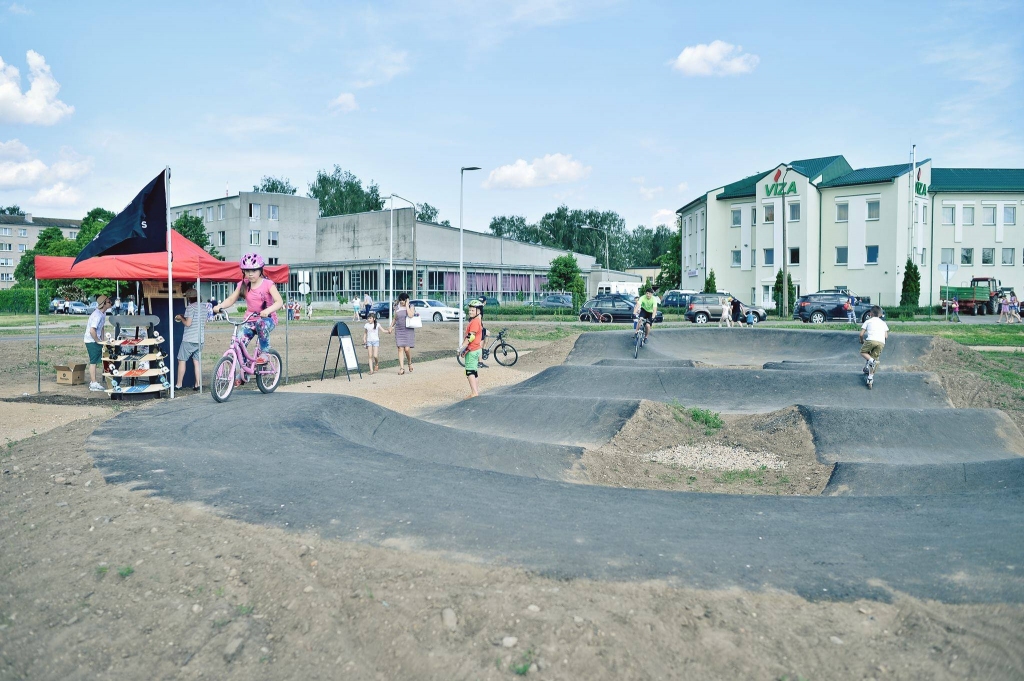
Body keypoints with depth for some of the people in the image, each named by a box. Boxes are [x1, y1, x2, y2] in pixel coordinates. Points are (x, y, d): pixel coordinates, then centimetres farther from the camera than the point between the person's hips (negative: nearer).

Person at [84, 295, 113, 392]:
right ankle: (94, 384, -4)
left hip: (96, 340, 9)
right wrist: (98, 341, -18)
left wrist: (102, 340, 11)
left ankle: (92, 382, 21)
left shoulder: (103, 313, 7)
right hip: (91, 341, -9)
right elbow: (92, 331, -29)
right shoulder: (97, 315, -24)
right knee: (93, 361, -7)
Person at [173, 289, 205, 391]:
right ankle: (198, 384, 5)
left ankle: (178, 385, 6)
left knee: (181, 360, 3)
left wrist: (181, 318, 2)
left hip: (189, 339, -7)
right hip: (200, 339, 7)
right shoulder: (204, 308, 11)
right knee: (196, 361, 10)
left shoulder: (190, 307, -11)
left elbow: (188, 323, -18)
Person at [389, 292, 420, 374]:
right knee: (400, 349, -3)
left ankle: (410, 363, 18)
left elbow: (410, 315, -19)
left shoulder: (411, 307, 1)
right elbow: (394, 318, 20)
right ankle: (402, 368, -3)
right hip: (399, 331, 3)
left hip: (408, 330, -3)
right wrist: (391, 327, 8)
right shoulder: (397, 308, 10)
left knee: (407, 348, -10)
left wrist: (407, 305, -12)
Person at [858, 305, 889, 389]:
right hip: (881, 342, 3)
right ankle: (870, 378, 9)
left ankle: (870, 360, -11)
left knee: (863, 352, 21)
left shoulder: (868, 321, 19)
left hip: (871, 340, -3)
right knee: (875, 359, 14)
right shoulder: (883, 323, 27)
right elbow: (886, 336, 16)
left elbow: (861, 334, 11)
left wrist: (862, 341, 31)